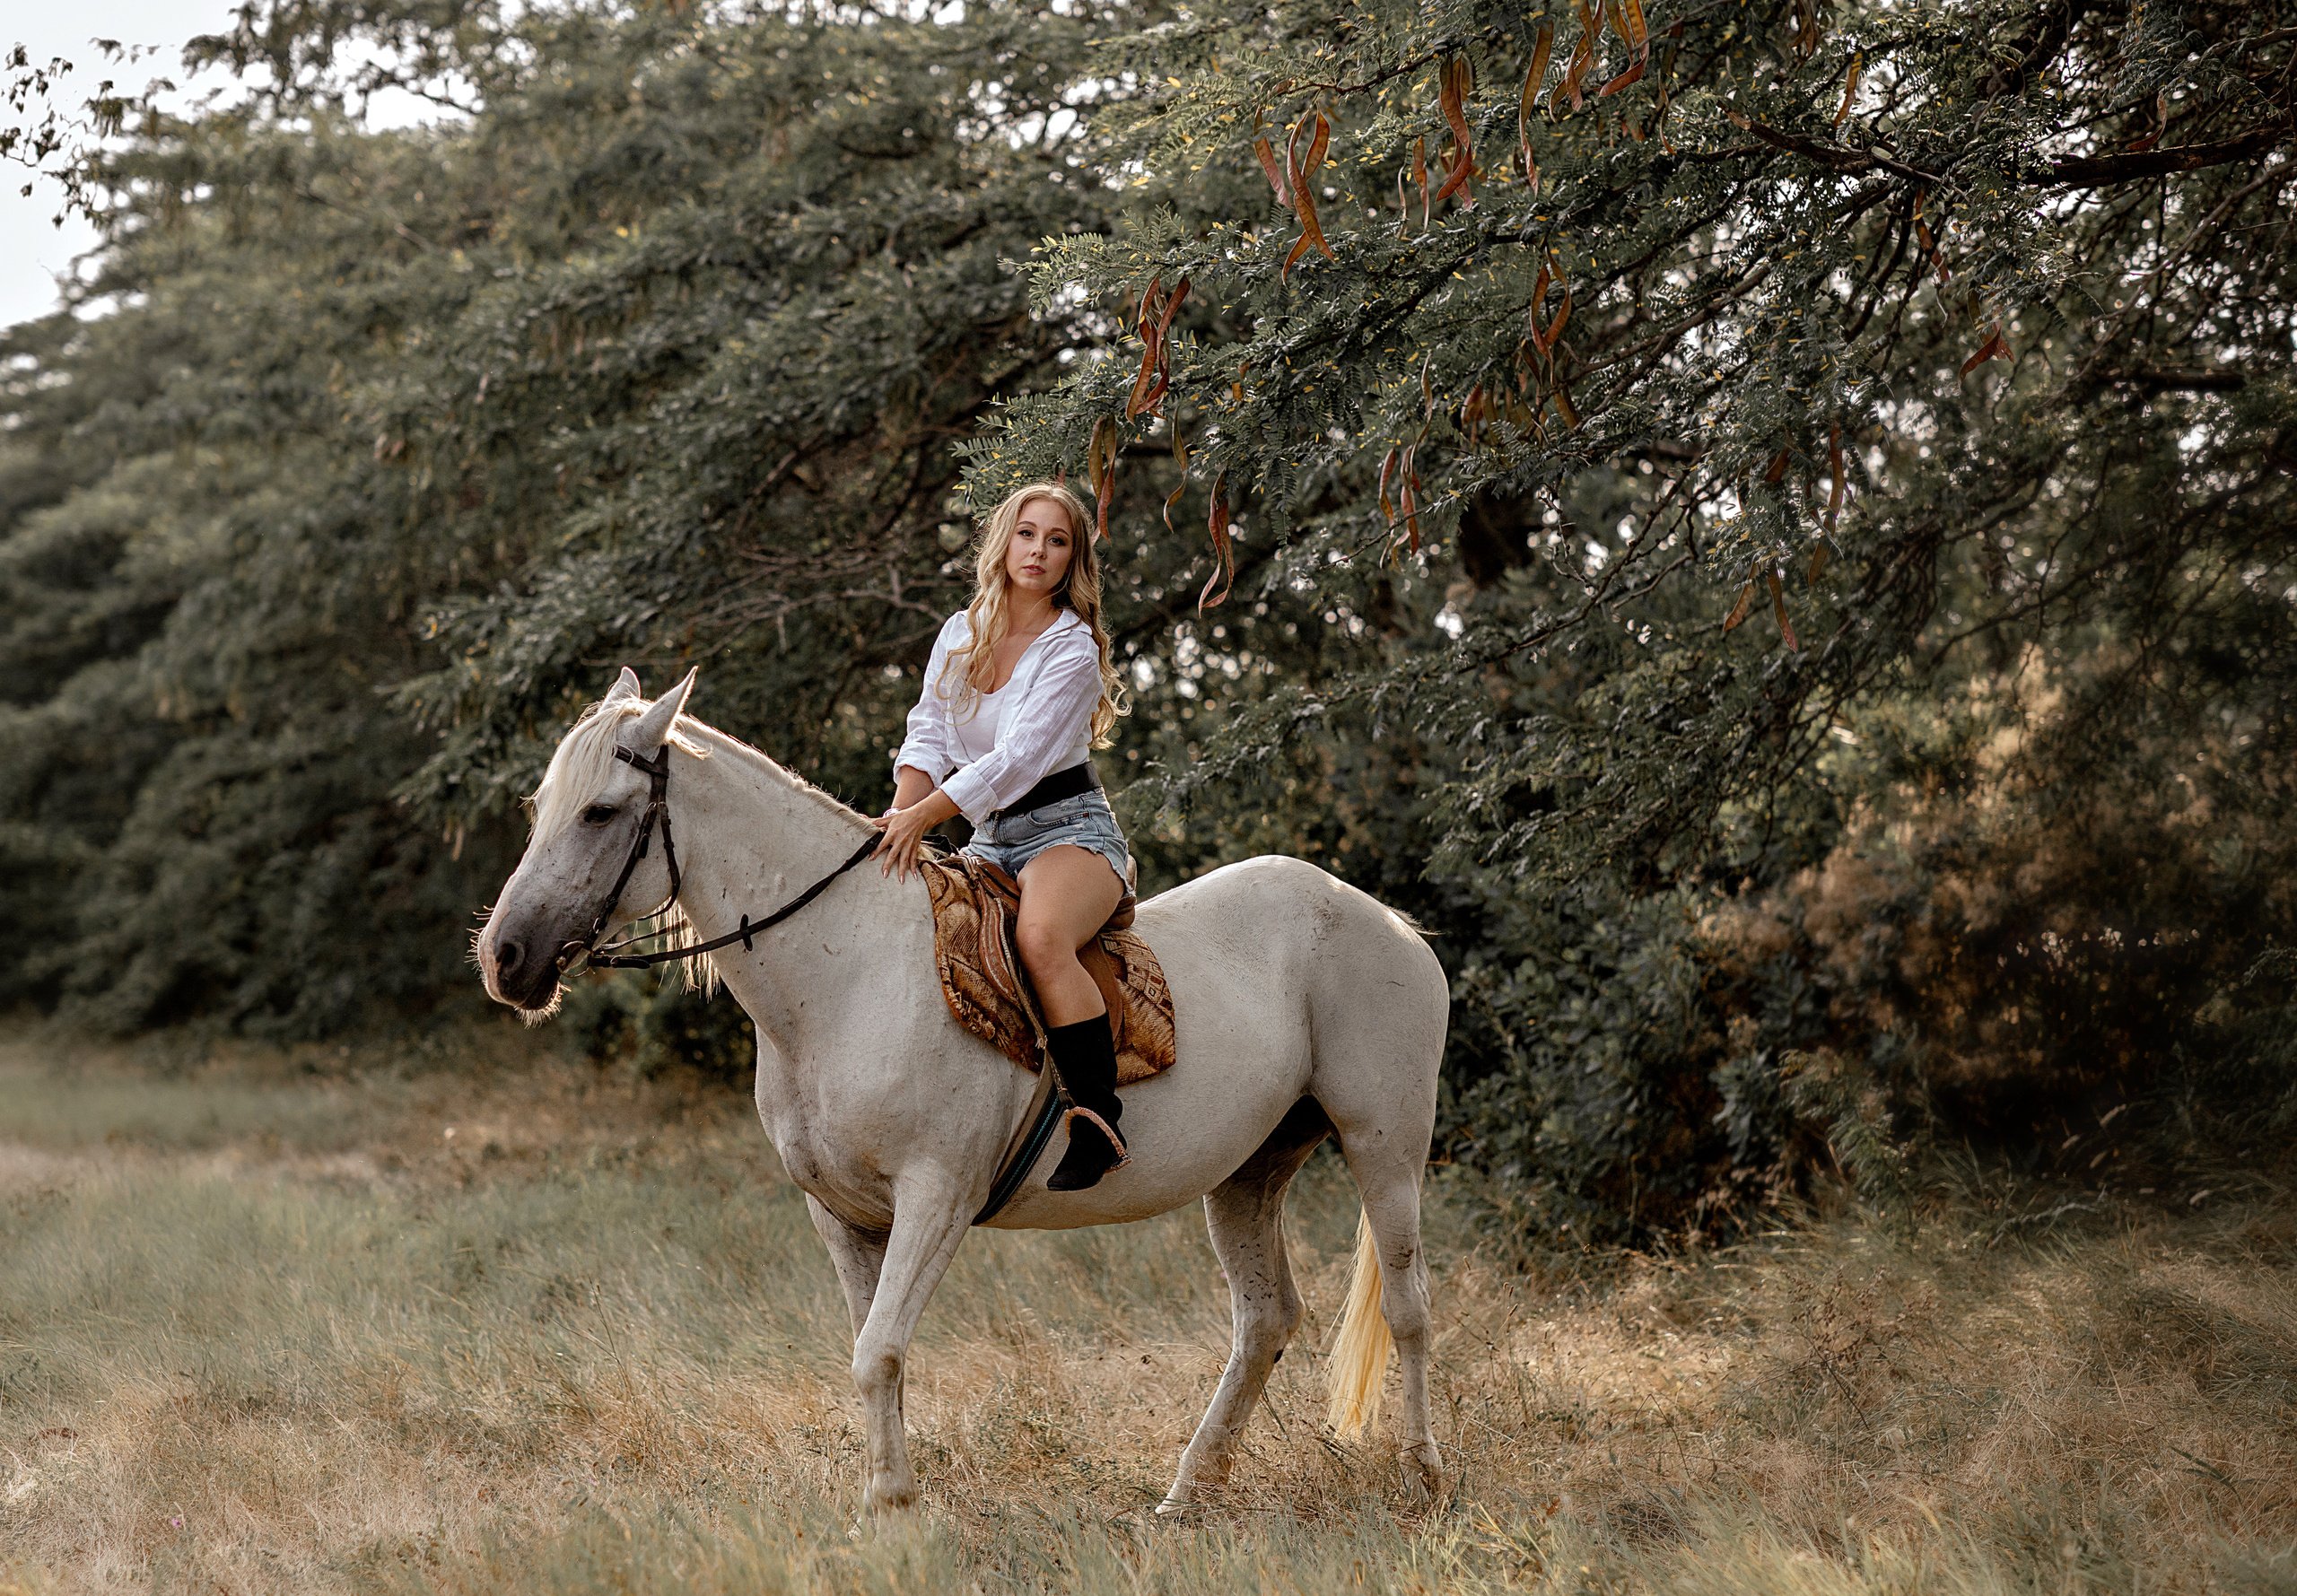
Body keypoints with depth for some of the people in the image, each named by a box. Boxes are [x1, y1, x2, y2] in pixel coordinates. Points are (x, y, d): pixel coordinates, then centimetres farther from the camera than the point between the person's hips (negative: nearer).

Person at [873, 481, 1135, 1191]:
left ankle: (1101, 1122, -34)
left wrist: (923, 816, -28)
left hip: (1069, 831, -7)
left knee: (1040, 938, -37)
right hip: (989, 839, 7)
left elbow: (1017, 760, -19)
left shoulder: (1072, 648, -9)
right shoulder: (961, 634, 10)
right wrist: (898, 818, -15)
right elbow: (928, 736, 5)